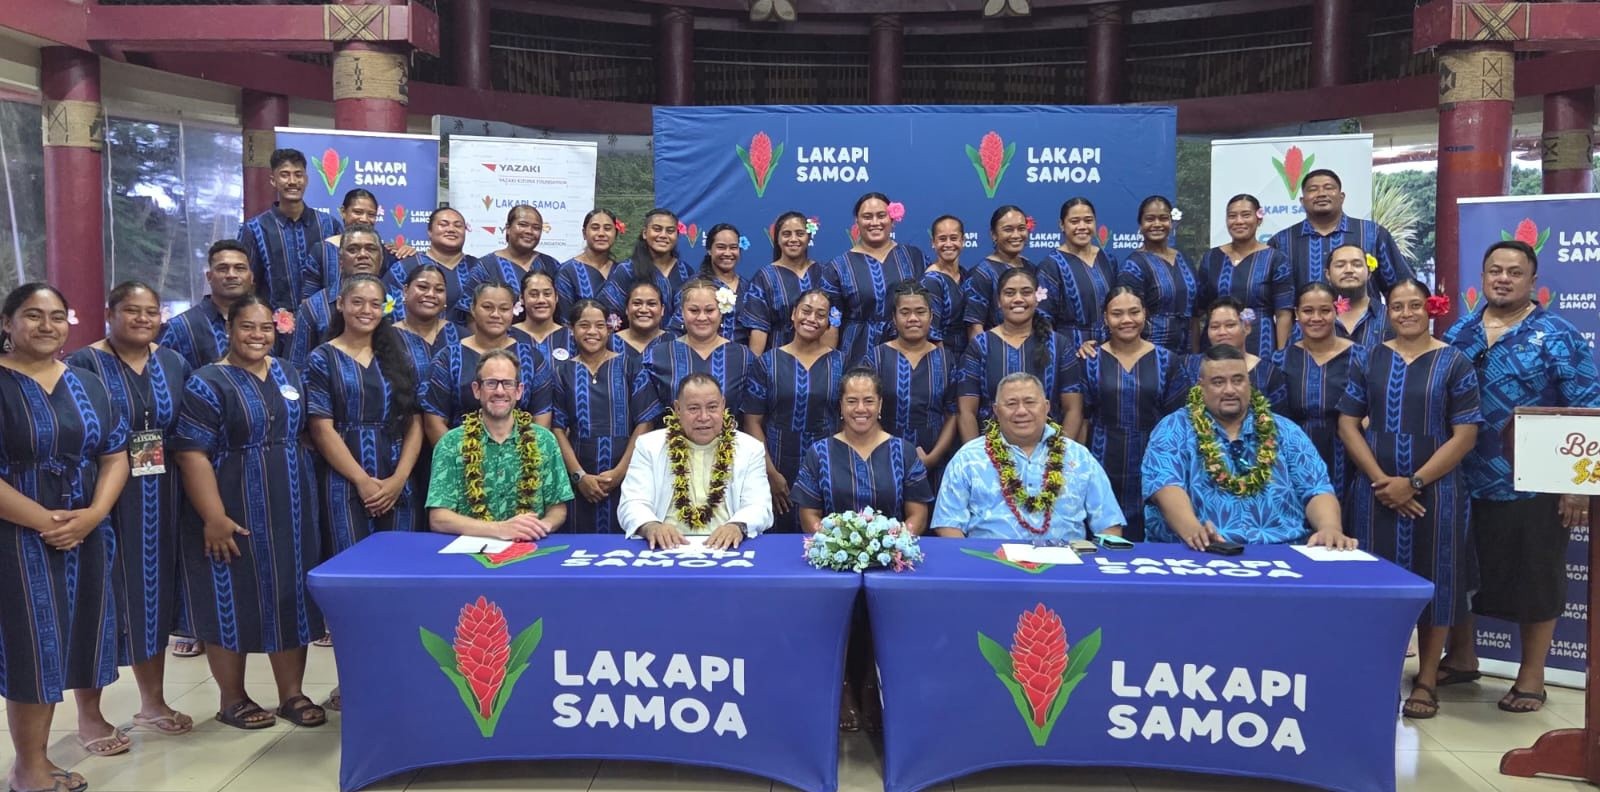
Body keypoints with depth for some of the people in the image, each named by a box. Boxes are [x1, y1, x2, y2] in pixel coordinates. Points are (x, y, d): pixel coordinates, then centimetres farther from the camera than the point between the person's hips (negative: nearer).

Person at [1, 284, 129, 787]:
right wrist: (45, 521, -18)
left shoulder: (88, 385, 9)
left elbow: (115, 455, 6)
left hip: (87, 535, 5)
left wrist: (92, 514, -9)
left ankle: (91, 719, 25)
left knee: (82, 631, 11)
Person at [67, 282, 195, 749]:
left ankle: (152, 701, 26)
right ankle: (89, 712, 16)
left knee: (155, 594, 12)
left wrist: (174, 460, 4)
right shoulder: (84, 364, -6)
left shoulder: (173, 364, 10)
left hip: (161, 503, 5)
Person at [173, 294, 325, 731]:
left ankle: (292, 693, 19)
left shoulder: (290, 375, 9)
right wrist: (214, 517, -21)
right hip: (234, 514, -5)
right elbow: (192, 454, -14)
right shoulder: (208, 384, -9)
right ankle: (232, 699, 18)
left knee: (291, 599, 9)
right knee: (233, 601, 4)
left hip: (291, 512, 6)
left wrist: (307, 497, 12)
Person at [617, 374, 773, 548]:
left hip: (724, 548, 2)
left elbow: (759, 507, -1)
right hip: (668, 548, -2)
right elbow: (633, 504, -1)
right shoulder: (648, 446, 8)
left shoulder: (750, 449, 9)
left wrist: (738, 526, -24)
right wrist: (651, 526, -24)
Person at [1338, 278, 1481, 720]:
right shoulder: (1369, 360, 6)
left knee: (1432, 581, 4)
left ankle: (1426, 680, 16)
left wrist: (1414, 482, -13)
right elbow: (1348, 424, 2)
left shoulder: (1454, 363, 0)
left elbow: (1465, 435, -5)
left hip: (1434, 492, -1)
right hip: (1375, 492, 2)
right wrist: (1380, 479, -10)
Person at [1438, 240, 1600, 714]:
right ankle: (1461, 658, 33)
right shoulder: (1459, 334, 7)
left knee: (1534, 580, 7)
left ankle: (1531, 677, 22)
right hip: (1462, 482, 5)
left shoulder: (1557, 337, -6)